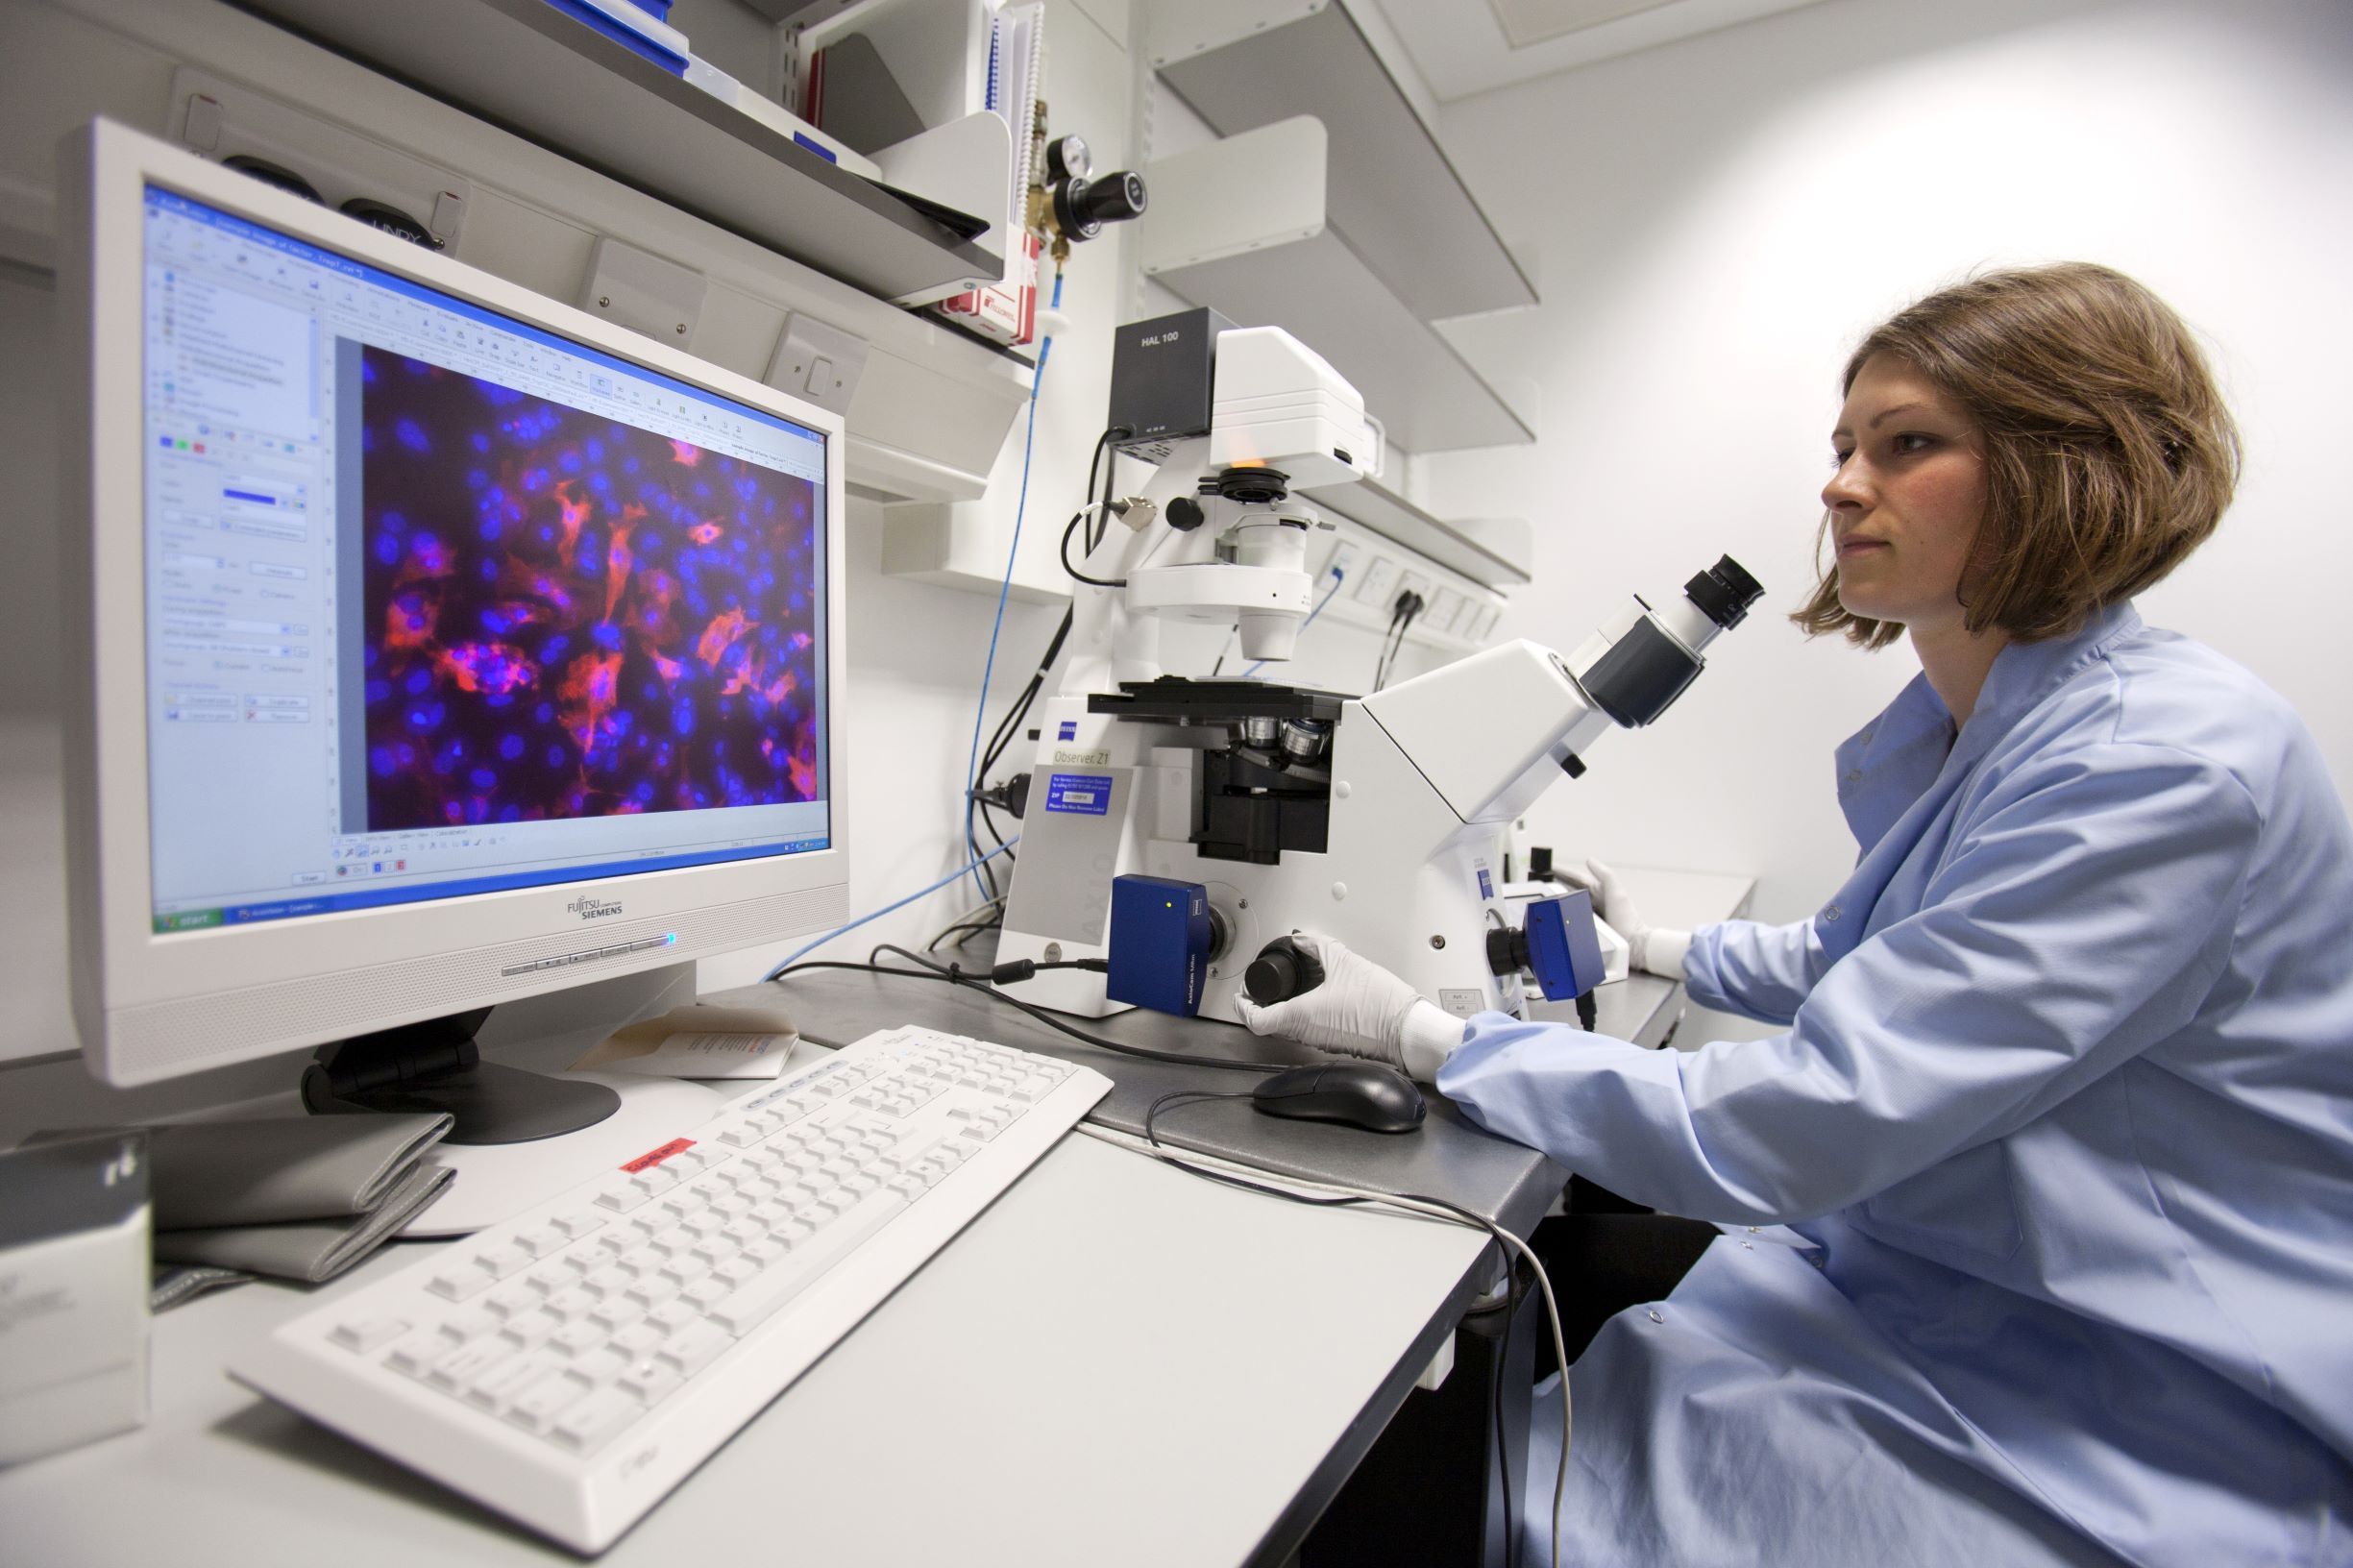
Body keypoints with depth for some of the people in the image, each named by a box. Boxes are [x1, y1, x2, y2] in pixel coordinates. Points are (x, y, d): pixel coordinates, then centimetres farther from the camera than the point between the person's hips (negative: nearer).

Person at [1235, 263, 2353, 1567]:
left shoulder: (2169, 763, -27)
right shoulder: (1964, 723, 4)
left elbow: (1778, 1129, -30)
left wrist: (1424, 1036, -25)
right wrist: (1664, 948, 21)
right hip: (1914, 1292, 8)